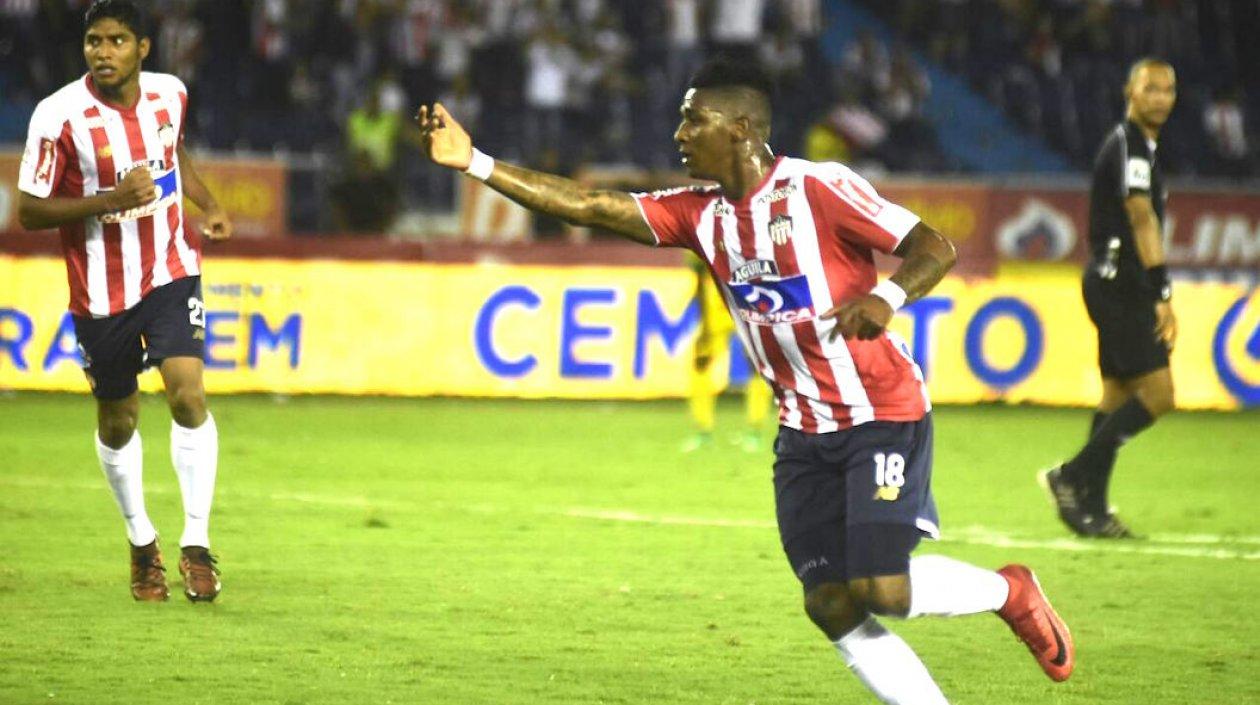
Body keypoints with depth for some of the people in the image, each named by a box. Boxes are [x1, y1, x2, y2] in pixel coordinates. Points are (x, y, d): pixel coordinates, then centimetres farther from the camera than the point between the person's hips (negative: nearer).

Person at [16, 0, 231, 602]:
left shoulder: (170, 94, -2)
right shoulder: (59, 116, -16)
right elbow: (29, 212, -14)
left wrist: (210, 207, 5)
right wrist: (111, 199, -25)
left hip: (171, 273, 2)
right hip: (100, 290, -2)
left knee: (187, 393, -16)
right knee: (117, 420, 10)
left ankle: (196, 545, -10)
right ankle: (141, 541, 33)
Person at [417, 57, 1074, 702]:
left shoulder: (818, 187, -15)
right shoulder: (701, 212, 5)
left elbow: (933, 248, -18)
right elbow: (590, 207, 1)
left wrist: (885, 298, -38)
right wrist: (474, 162, -5)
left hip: (883, 414, -6)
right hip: (804, 431, 7)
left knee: (880, 590, -17)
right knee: (832, 607, -5)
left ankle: (1008, 591, 11)